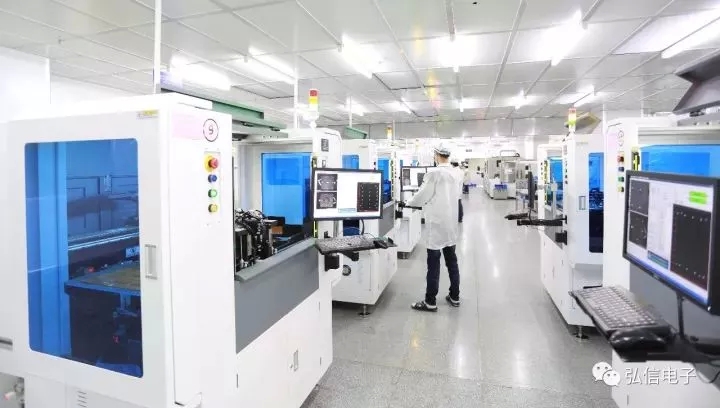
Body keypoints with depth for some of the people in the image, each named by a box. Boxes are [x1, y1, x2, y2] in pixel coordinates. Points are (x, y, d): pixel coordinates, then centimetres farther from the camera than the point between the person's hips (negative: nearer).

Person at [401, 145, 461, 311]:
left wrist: (409, 203, 6)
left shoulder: (435, 173, -15)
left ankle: (430, 302, 6)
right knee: (451, 260, 14)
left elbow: (423, 194, -11)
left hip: (437, 222, -7)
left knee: (434, 262, -2)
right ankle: (454, 297, 24)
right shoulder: (454, 173, 7)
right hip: (450, 221, 8)